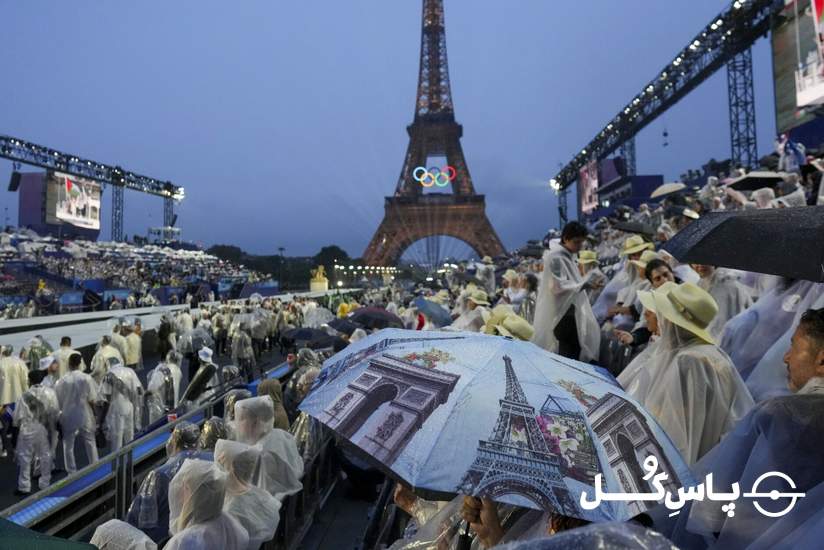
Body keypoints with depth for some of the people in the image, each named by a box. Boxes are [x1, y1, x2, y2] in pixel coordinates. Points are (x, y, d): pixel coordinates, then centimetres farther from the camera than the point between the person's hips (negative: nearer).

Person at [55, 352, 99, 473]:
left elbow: (57, 401, -5)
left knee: (68, 445, 15)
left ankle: (72, 472, 21)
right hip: (85, 416, 0)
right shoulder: (87, 378, -13)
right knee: (90, 443, 14)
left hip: (68, 417, 0)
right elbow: (92, 400, -10)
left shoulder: (61, 381, -11)